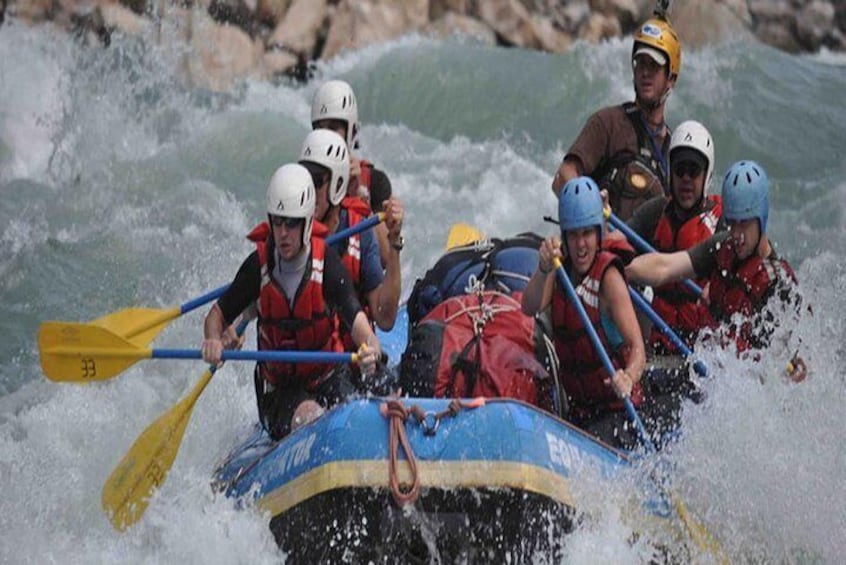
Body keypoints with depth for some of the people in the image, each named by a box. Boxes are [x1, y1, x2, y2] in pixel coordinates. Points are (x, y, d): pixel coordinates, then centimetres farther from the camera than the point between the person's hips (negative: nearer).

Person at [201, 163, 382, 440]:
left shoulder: (326, 261, -12)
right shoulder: (258, 266, -10)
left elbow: (355, 316, -24)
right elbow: (217, 315, 1)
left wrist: (370, 347, -47)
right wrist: (214, 340, -23)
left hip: (328, 378, 2)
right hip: (278, 389, -1)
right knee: (310, 416, -31)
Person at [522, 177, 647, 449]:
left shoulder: (608, 277, -16)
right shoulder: (562, 267, 3)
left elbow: (637, 347, -24)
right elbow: (530, 307, -14)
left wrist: (628, 378, -45)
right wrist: (544, 270, -33)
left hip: (616, 409, -7)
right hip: (579, 411, 7)